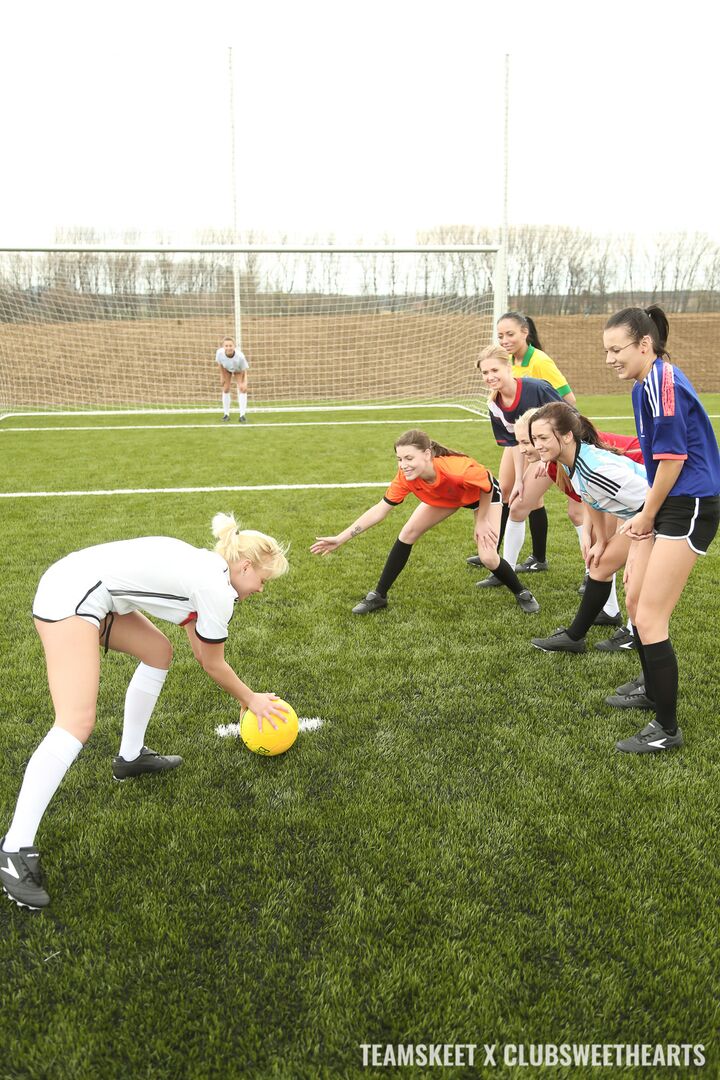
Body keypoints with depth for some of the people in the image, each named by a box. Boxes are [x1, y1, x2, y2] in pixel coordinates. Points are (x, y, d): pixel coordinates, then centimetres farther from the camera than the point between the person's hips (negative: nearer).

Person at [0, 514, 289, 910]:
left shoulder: (204, 568, 17)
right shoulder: (217, 589, -9)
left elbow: (201, 653, 28)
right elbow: (214, 665, 4)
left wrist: (243, 694, 33)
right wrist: (251, 699, 20)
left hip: (85, 587, 11)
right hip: (70, 595, -11)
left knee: (158, 652, 21)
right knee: (77, 724, -16)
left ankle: (130, 757, 32)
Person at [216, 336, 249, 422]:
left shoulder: (240, 356, -43)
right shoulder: (220, 352, -38)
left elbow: (244, 370, -26)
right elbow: (220, 363, -14)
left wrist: (245, 383, -33)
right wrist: (222, 376, -5)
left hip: (238, 370, -2)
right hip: (226, 369, 2)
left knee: (242, 389, -10)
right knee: (226, 389, 1)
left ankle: (242, 415, -1)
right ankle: (226, 414, 15)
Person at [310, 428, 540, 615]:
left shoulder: (458, 469, -45)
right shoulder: (405, 477, -32)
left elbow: (488, 483, -24)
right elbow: (379, 510, -25)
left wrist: (482, 521, -16)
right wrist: (340, 538, -29)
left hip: (482, 494, -4)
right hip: (444, 497, 4)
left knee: (488, 557, -15)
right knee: (408, 532, -7)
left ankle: (522, 594, 16)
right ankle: (379, 596, 6)